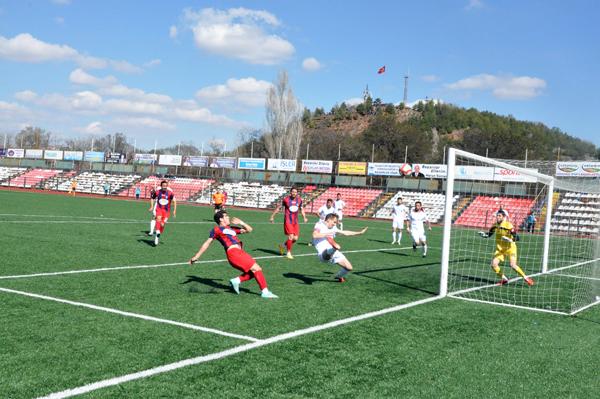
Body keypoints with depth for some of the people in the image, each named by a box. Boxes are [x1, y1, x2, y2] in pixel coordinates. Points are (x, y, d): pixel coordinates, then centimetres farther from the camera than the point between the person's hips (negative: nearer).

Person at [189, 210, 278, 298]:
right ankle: (265, 291, -11)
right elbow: (207, 243, 12)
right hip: (233, 252, -8)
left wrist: (240, 222, 15)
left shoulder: (231, 228, 28)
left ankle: (236, 281, 4)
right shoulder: (217, 229, 10)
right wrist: (196, 257, 11)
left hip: (240, 252, 8)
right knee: (256, 269, -13)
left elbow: (249, 229, 31)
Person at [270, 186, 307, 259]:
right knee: (291, 236, -14)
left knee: (295, 238, 2)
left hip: (295, 221, 5)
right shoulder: (286, 199, -7)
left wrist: (304, 217, 6)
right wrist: (272, 216, 4)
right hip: (288, 221, -5)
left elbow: (301, 209, 19)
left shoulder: (299, 200, 4)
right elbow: (278, 207, 3)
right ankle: (288, 252, 4)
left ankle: (283, 246, 27)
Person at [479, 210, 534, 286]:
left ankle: (526, 278, 2)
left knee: (513, 265, -20)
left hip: (510, 248, -5)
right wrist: (483, 234, -12)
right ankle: (504, 279, 12)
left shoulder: (509, 225, -20)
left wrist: (510, 240, -42)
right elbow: (488, 234, 9)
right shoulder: (495, 225, -2)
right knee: (494, 264, -9)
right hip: (500, 249, 5)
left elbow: (517, 238, -24)